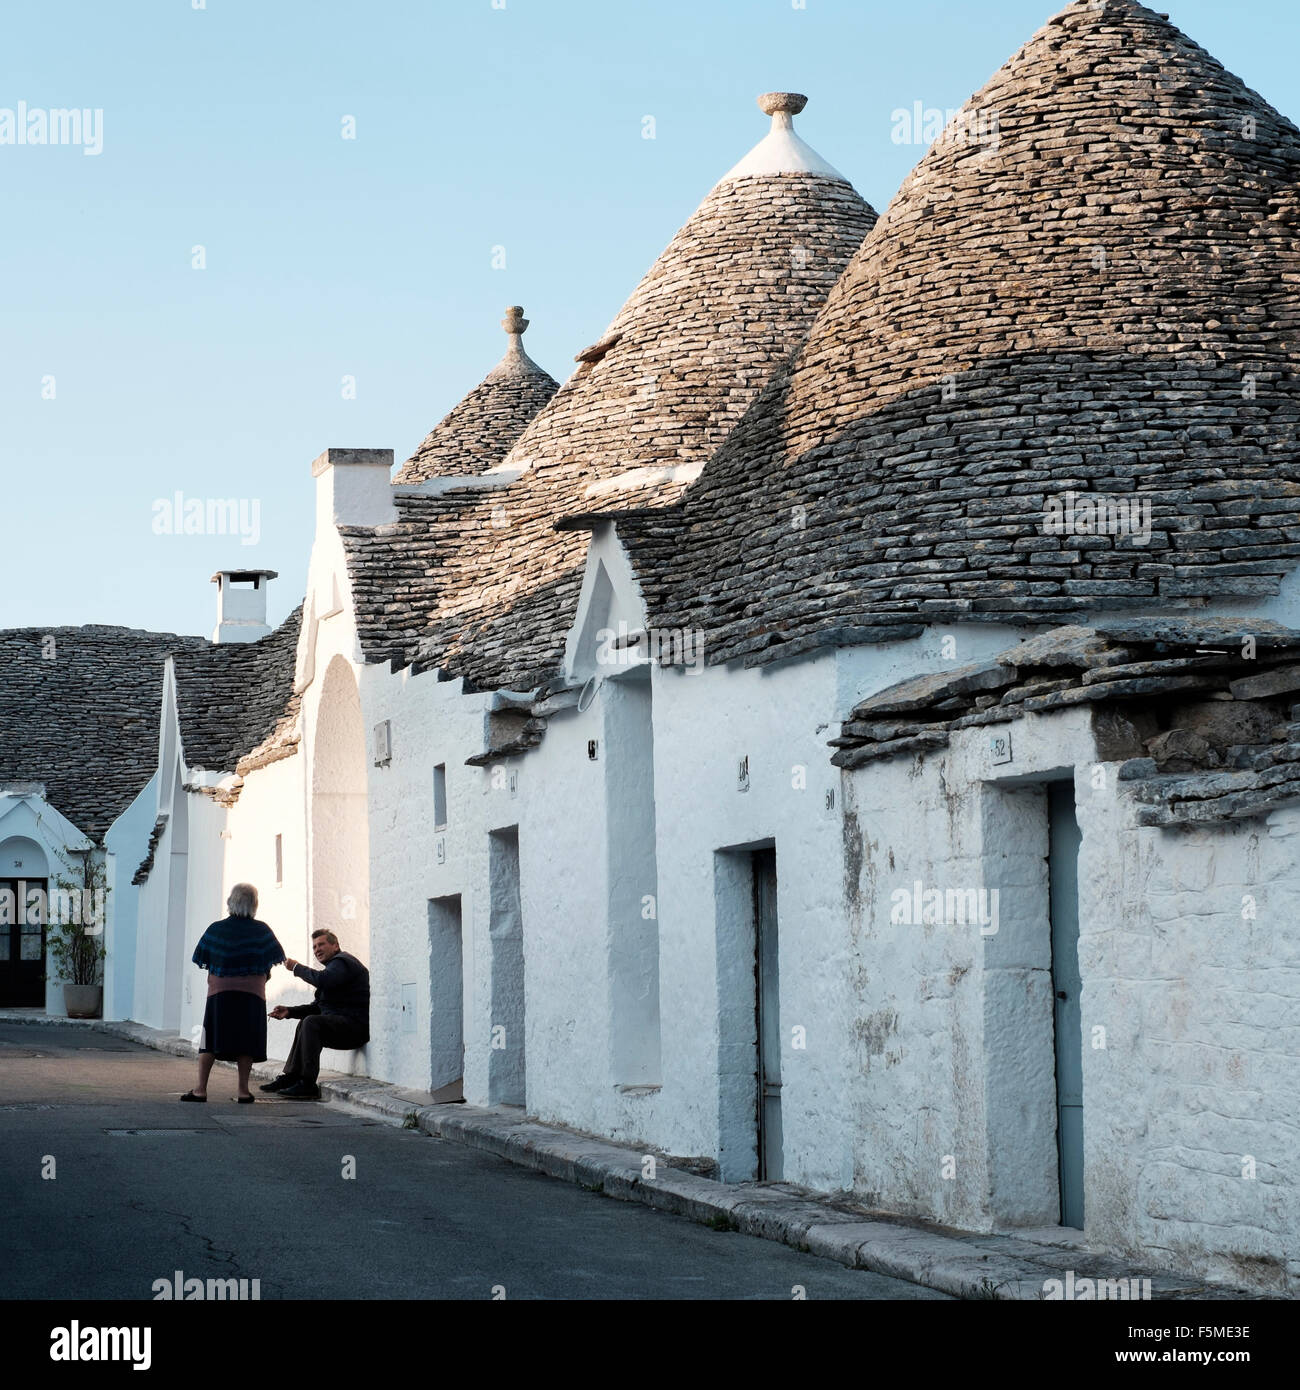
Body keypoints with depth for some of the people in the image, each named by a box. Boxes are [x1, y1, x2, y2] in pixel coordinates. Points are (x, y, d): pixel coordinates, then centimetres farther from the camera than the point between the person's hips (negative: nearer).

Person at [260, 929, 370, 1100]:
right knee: (305, 1025, 24)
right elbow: (318, 1007, 25)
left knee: (311, 1022, -27)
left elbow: (322, 980, -28)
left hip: (355, 1025, -11)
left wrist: (297, 967, -12)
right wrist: (289, 1011, 13)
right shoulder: (335, 964, 26)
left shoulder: (342, 961, -7)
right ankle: (290, 1077, 15)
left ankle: (308, 1084, -29)